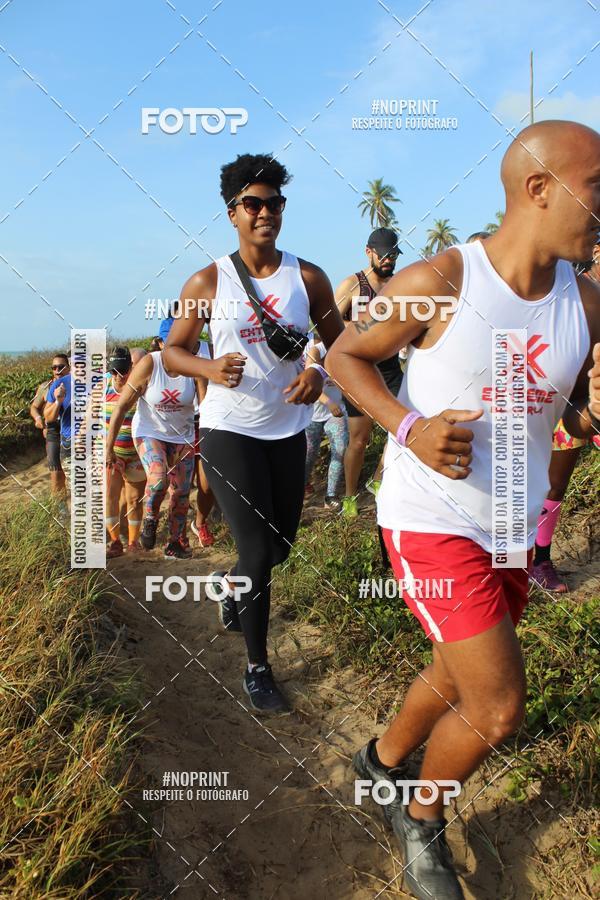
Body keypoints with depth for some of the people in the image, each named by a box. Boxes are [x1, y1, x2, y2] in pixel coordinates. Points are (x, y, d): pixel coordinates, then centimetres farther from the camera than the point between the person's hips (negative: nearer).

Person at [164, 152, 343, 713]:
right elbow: (173, 350, -1)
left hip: (287, 430, 4)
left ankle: (231, 582, 53)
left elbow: (339, 344, 6)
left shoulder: (308, 278, -1)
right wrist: (210, 368, -22)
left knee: (281, 545, 17)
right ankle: (257, 668, 14)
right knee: (258, 553, -6)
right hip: (229, 430, -3)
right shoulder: (207, 283, -6)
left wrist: (319, 373, -17)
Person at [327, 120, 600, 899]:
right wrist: (409, 427, -20)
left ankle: (381, 763, 51)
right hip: (432, 521, -6)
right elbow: (344, 355, -4)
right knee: (499, 710, -7)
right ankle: (422, 819, 25)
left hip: (514, 528, 7)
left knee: (459, 679, 21)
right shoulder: (437, 282, -16)